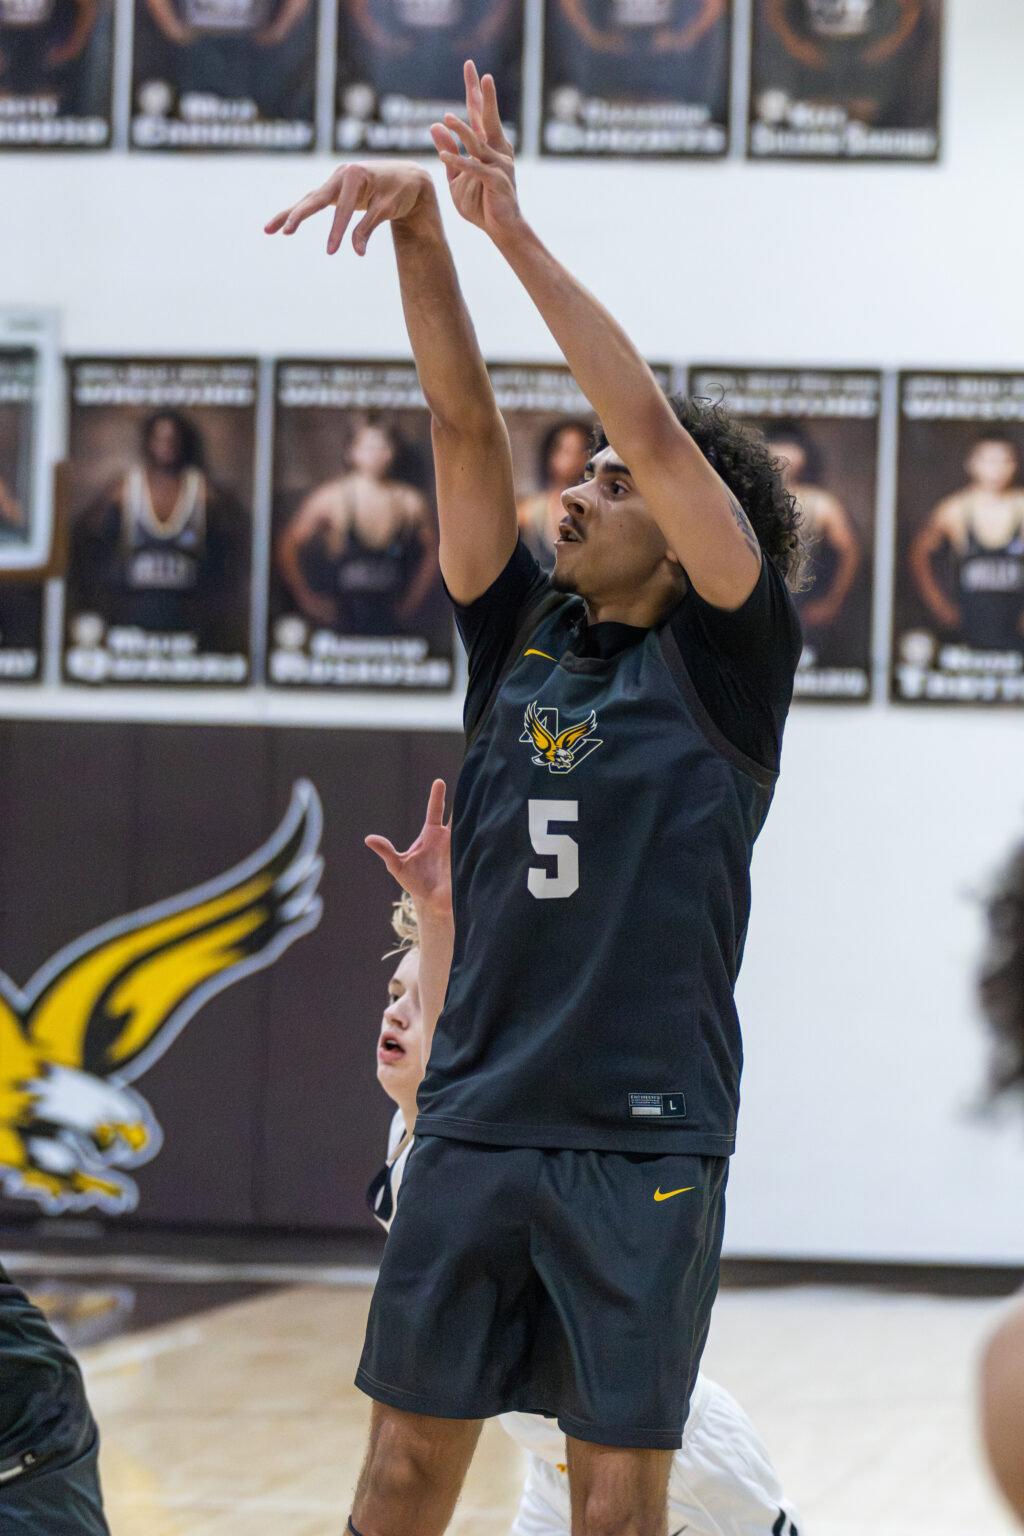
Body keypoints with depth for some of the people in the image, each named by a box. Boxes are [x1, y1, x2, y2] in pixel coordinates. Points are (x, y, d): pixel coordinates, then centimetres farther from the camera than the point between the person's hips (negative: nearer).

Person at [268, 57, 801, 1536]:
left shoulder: (726, 661, -1)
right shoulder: (524, 636, 12)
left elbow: (658, 431, -12)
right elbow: (465, 424, 3)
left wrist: (519, 234, -12)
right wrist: (420, 228, -10)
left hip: (644, 1139, -4)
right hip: (477, 1119, 5)